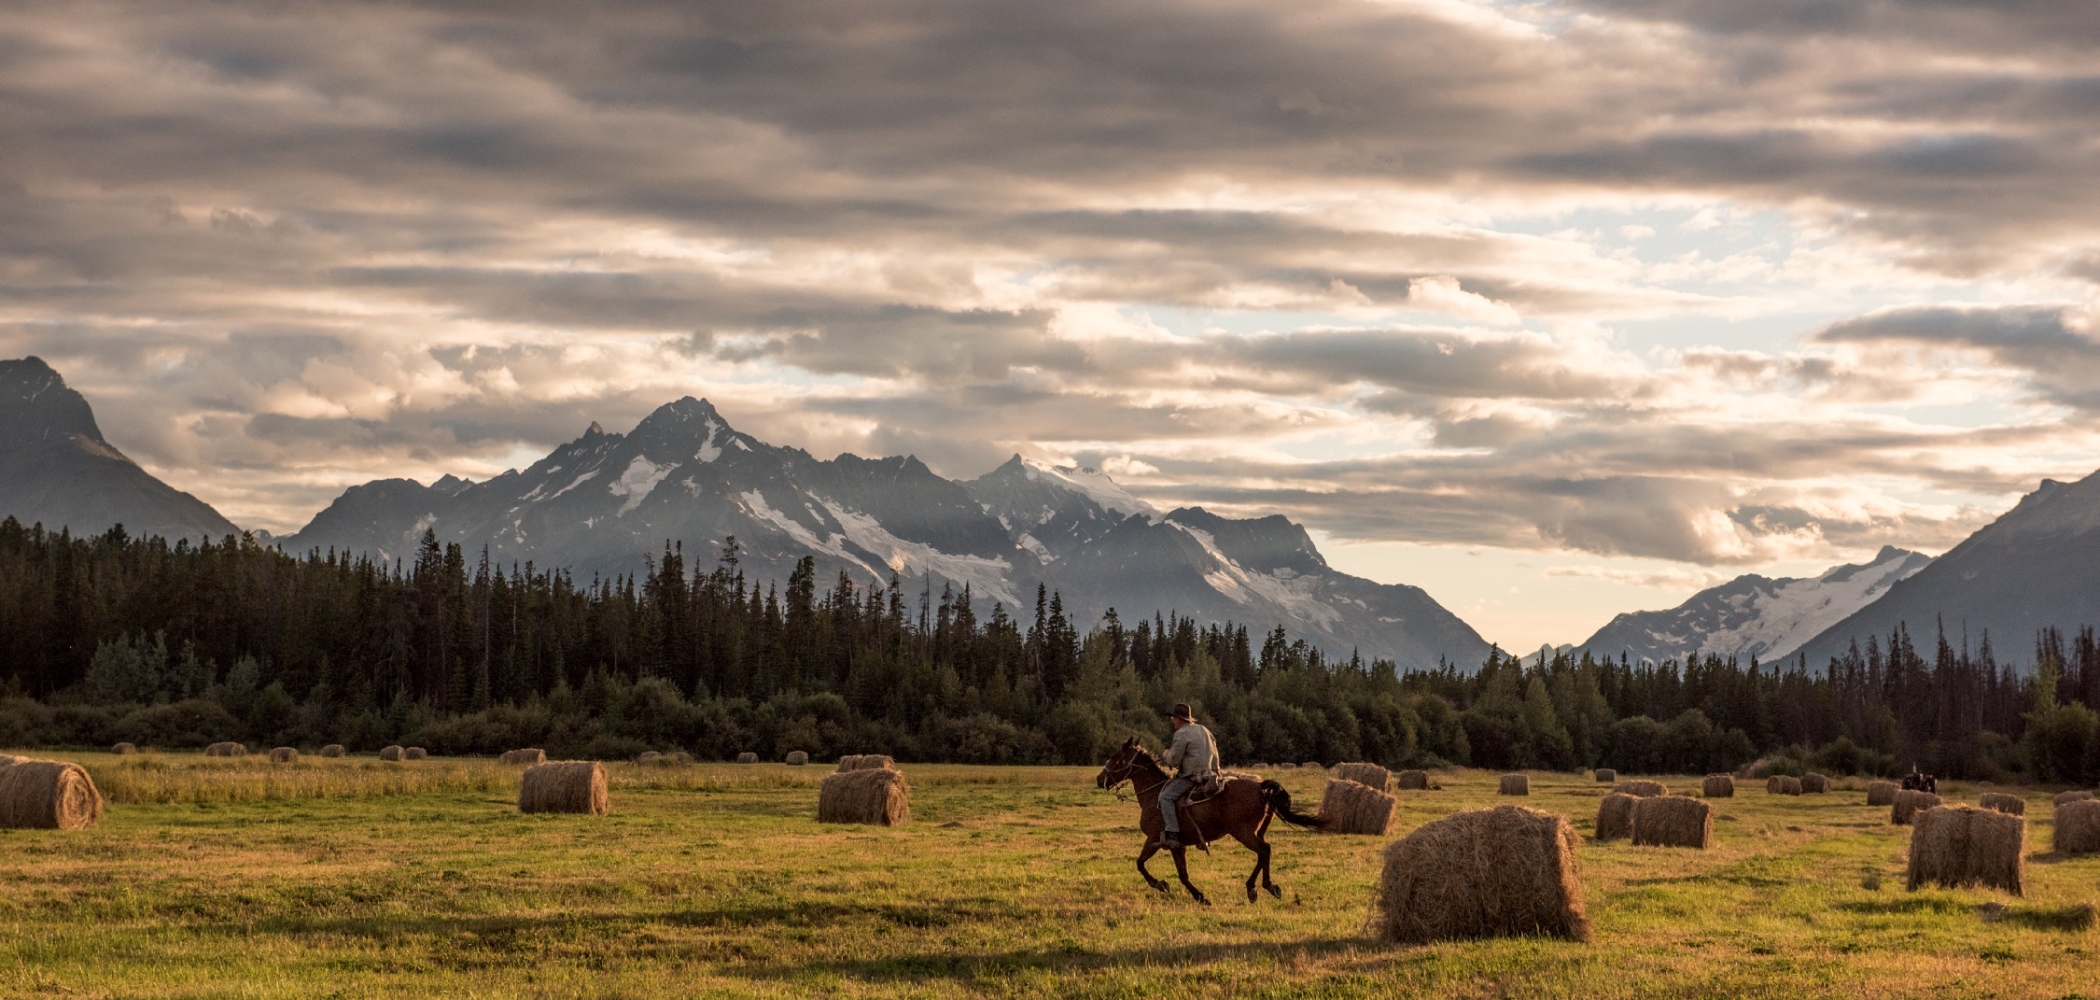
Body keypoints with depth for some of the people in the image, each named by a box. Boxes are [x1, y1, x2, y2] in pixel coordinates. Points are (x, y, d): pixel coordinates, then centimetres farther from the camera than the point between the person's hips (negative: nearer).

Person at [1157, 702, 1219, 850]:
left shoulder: (1182, 734, -10)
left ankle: (1172, 834, -27)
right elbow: (1214, 753, 23)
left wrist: (1166, 757, 8)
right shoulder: (1204, 731, 18)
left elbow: (1174, 760, -13)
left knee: (1165, 796, -13)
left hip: (1192, 776, -10)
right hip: (1208, 774, 10)